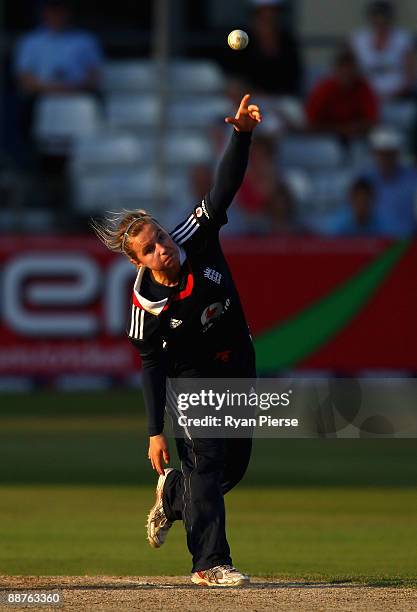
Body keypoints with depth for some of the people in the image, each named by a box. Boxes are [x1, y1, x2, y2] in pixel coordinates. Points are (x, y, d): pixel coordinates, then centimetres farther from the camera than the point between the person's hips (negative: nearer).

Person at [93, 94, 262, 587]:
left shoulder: (196, 240, -17)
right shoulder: (147, 303, -22)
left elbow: (224, 189, -24)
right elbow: (153, 366, -15)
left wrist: (241, 134, -39)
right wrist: (155, 431, -16)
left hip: (238, 365, 5)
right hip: (193, 377, -5)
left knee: (235, 464, 12)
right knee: (205, 459, -15)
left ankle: (171, 495, 42)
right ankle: (209, 563, -12)